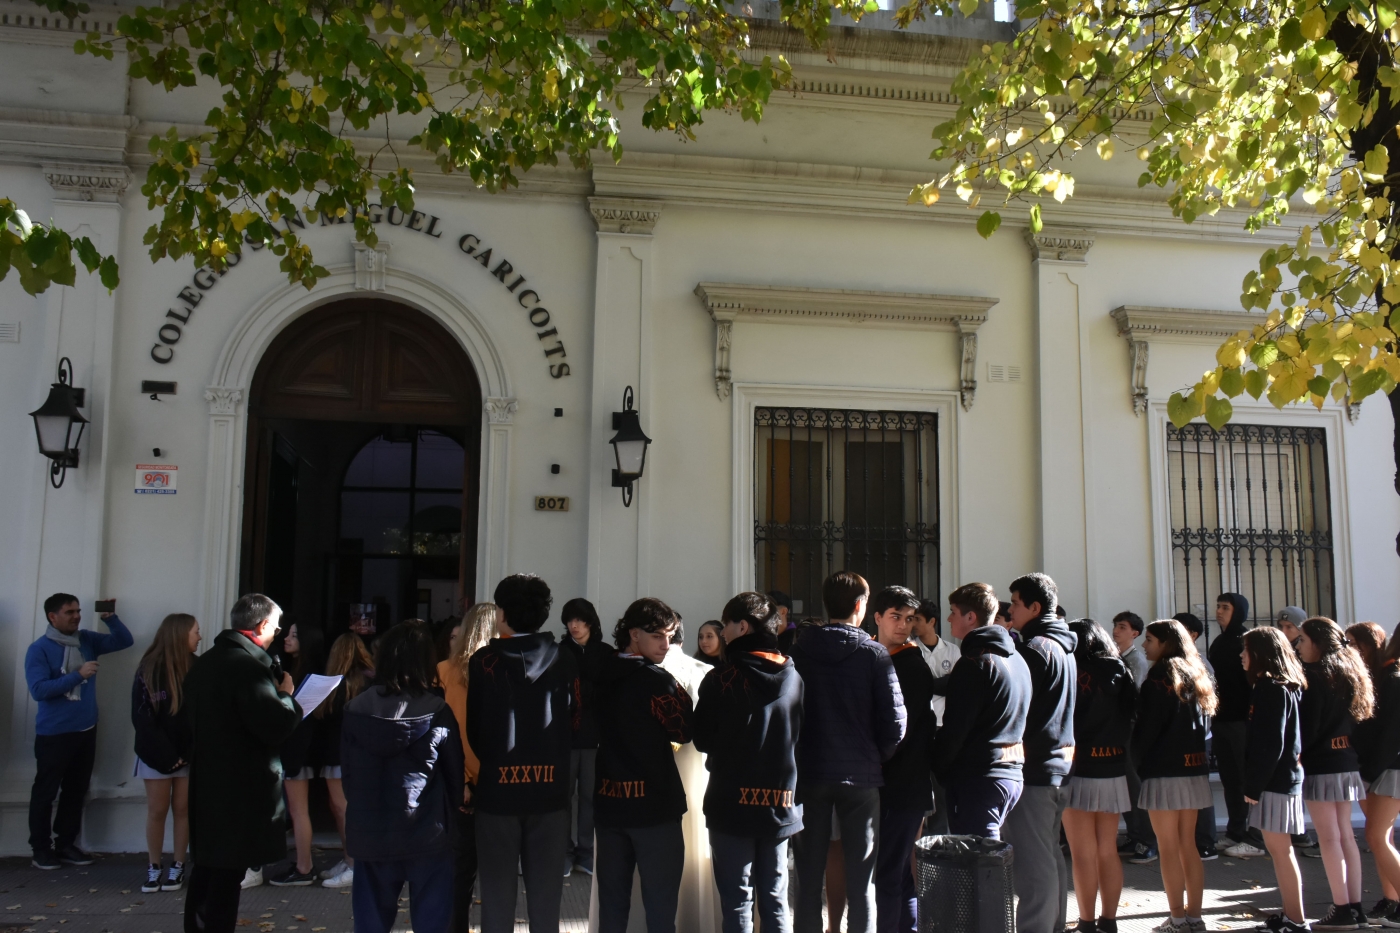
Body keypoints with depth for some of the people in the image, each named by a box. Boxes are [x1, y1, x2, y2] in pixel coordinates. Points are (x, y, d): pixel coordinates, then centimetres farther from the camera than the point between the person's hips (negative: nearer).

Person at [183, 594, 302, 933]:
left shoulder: (205, 662, 9)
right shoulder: (248, 666, -20)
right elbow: (276, 727, -28)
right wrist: (286, 696, -8)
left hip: (207, 781, 9)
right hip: (240, 789, -9)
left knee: (206, 870, 19)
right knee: (227, 878, -1)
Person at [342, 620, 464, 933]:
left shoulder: (355, 709, -3)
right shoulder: (437, 712, -11)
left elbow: (347, 771, 4)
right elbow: (455, 772, -3)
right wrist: (449, 813, 13)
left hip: (369, 833, 3)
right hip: (426, 834, -3)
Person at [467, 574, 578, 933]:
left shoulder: (484, 661, -8)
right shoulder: (565, 662, -2)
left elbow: (471, 726, -6)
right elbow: (575, 724, 0)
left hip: (497, 788, -2)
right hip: (551, 789, 2)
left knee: (498, 892, 9)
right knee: (545, 891, 11)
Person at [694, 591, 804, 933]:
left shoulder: (722, 677, -12)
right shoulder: (795, 677, -1)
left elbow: (702, 740, -7)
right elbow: (802, 737, 7)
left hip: (733, 801, -4)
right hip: (782, 804, 4)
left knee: (737, 901, 5)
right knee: (775, 900, 14)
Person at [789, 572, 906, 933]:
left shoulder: (799, 652, -1)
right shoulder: (875, 654, -6)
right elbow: (894, 720, -8)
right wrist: (879, 758, 8)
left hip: (809, 772, 2)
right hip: (860, 775, -2)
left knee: (809, 878, 9)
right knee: (861, 881, 6)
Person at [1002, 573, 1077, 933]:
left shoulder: (1034, 649, -14)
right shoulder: (1064, 647, 15)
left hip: (1034, 768, -10)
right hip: (1060, 764, 10)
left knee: (1033, 864, -6)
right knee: (1051, 857, 16)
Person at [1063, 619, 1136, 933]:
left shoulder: (1077, 673, -13)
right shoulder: (1121, 673, 5)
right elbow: (1130, 721, 7)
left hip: (1080, 769, -6)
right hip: (1114, 769, 6)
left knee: (1084, 854, 2)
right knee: (1108, 851, 14)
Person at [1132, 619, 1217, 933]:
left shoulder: (1160, 677, -11)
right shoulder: (1196, 675, 11)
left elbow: (1147, 727, -12)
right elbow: (1204, 724, 12)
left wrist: (1139, 763, 0)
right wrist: (1199, 758, 12)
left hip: (1164, 772, -8)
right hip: (1194, 770, 8)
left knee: (1168, 849, -1)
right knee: (1188, 846, 12)